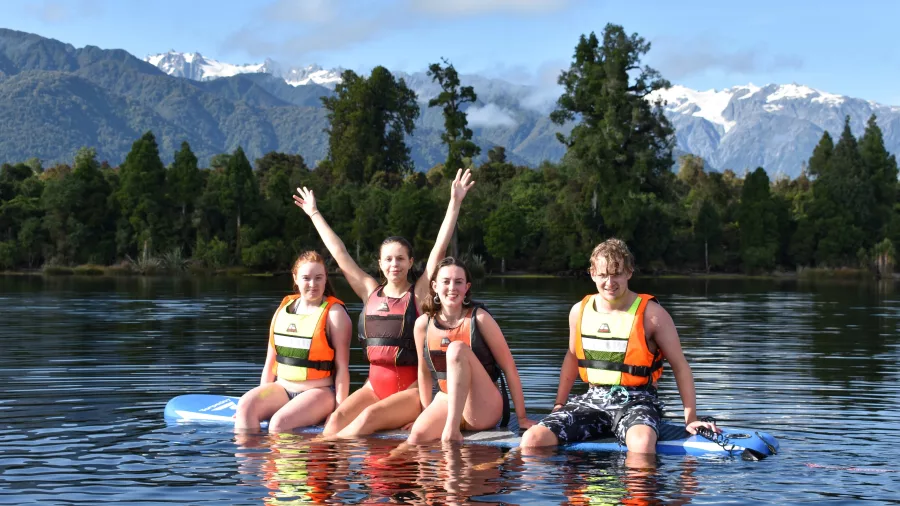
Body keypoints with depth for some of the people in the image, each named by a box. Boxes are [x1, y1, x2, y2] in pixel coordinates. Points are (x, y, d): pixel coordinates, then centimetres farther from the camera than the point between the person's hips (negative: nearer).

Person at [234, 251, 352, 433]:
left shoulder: (334, 313, -4)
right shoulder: (284, 308, 12)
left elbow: (342, 367, -8)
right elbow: (270, 360, 17)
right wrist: (262, 401, 12)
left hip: (318, 391, -5)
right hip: (282, 387, 5)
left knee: (279, 422, -31)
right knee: (245, 406, -23)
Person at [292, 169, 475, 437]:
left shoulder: (419, 293, 0)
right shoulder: (371, 292, 12)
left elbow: (439, 249, -8)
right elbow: (340, 254, 18)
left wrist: (455, 203, -15)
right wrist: (314, 214, 23)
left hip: (412, 388, -4)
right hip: (375, 384, 4)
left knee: (370, 415, -31)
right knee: (337, 418, -23)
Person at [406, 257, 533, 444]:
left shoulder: (479, 318, -9)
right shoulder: (423, 324, -1)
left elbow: (509, 367, -8)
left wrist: (522, 417, -10)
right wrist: (428, 414, 13)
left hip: (484, 409, 0)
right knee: (416, 437, -34)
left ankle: (452, 429, -32)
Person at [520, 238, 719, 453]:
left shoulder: (651, 314, -5)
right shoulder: (579, 311, 8)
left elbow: (680, 366, 1)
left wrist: (691, 419, -3)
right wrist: (558, 406, 21)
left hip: (635, 401, -4)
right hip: (592, 399, 4)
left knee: (642, 444, -41)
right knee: (532, 440, -18)